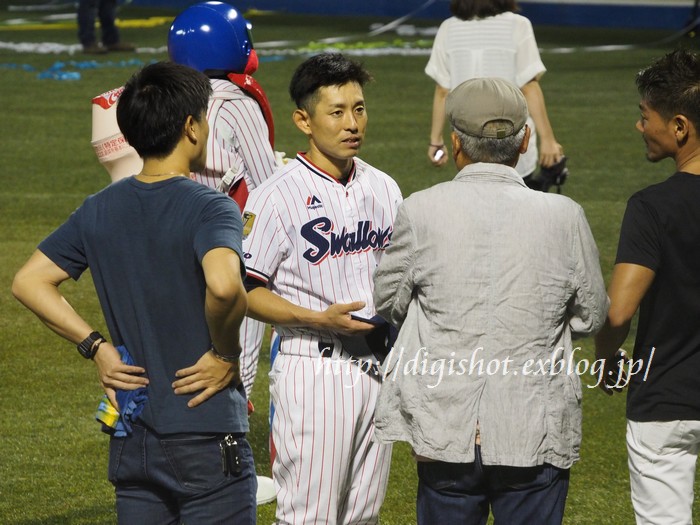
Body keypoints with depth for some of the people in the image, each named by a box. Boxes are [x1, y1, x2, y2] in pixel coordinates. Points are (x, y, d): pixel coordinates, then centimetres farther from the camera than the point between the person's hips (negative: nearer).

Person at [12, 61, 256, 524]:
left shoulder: (99, 211, 6)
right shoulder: (209, 208, -14)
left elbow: (28, 282, 9)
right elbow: (224, 286, -33)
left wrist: (97, 346, 6)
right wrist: (226, 354, -16)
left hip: (132, 444, 6)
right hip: (208, 438, -6)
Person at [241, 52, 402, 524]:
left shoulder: (384, 188, 10)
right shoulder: (277, 197, -10)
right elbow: (245, 290, -9)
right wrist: (319, 318, -20)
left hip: (377, 368, 6)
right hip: (313, 373, -6)